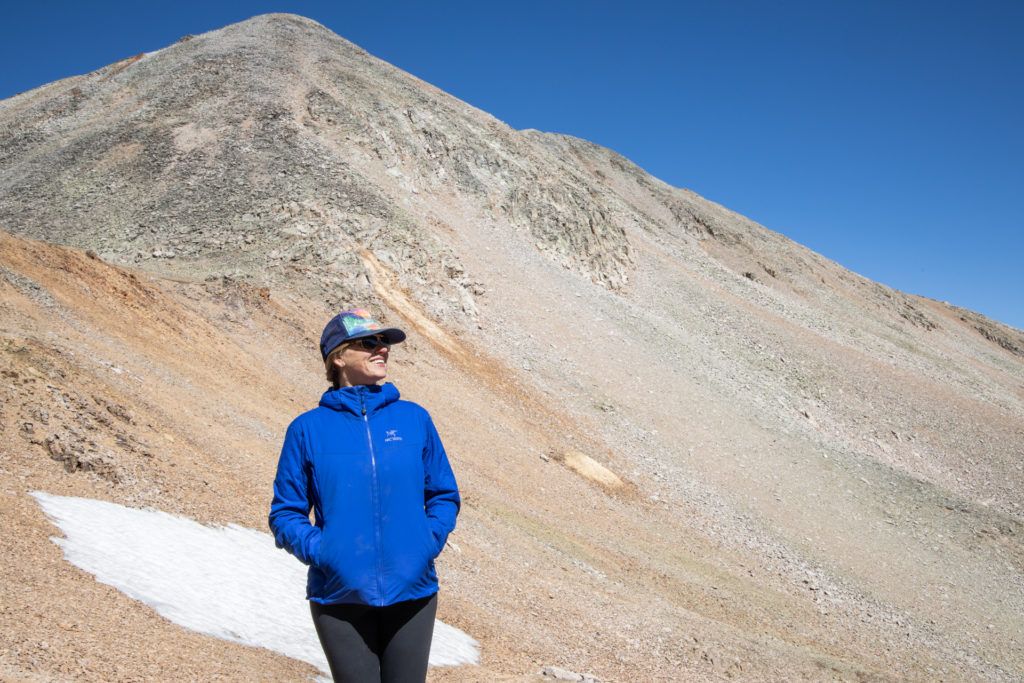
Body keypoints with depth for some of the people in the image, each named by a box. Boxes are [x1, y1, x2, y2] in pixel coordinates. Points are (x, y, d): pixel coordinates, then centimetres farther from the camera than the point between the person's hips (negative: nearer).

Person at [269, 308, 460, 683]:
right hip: (340, 598, -1)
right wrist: (318, 550, -12)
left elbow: (444, 495, 10)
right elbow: (285, 513, 3)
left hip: (412, 593, 2)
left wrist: (430, 541, -6)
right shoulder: (308, 428, -2)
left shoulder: (414, 418, 2)